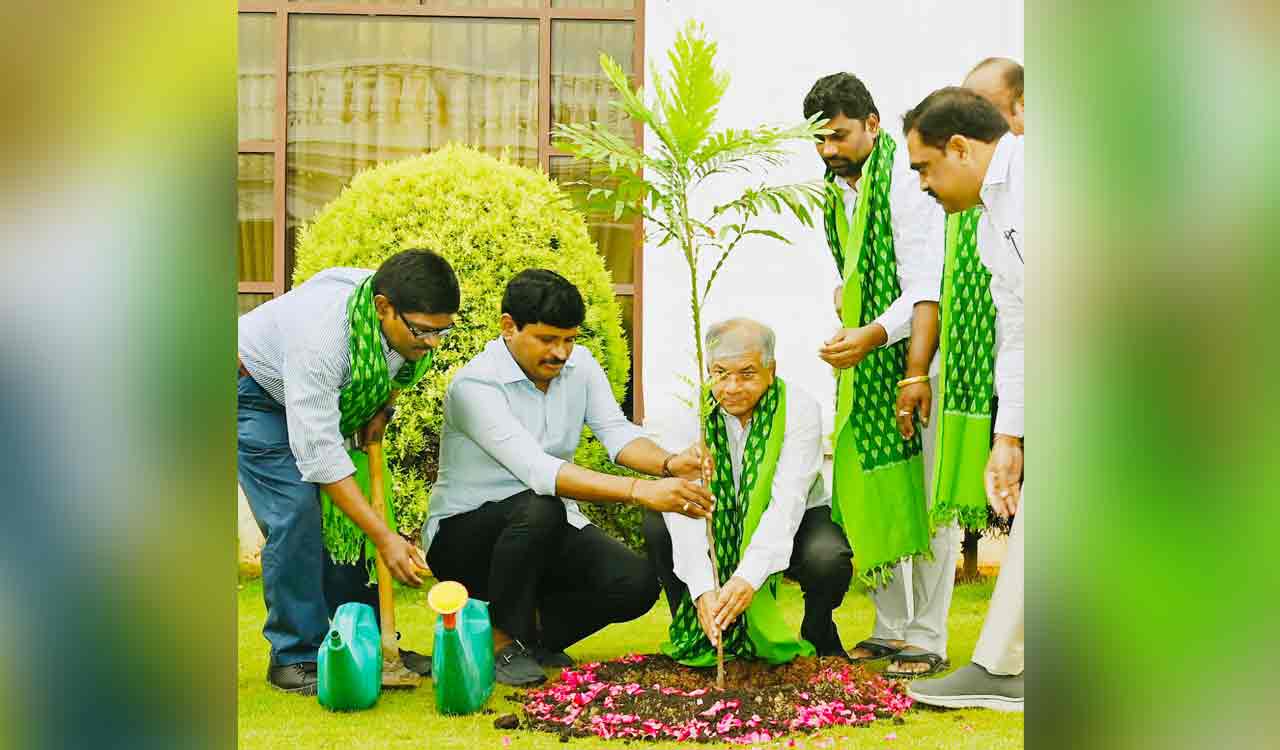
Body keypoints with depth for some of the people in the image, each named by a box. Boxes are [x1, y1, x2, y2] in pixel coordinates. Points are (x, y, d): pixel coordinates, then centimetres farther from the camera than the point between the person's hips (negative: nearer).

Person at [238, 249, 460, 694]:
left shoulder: (413, 318, -22)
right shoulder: (321, 334, -44)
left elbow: (410, 363, 7)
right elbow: (318, 453, -43)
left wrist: (383, 407, -8)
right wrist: (385, 538, -43)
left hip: (332, 398, 7)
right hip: (256, 392, -7)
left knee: (347, 514, -1)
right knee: (296, 511, -19)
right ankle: (295, 657, -10)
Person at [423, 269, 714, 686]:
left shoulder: (579, 365, -2)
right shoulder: (475, 385, -25)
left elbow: (617, 433, -13)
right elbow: (535, 469, -37)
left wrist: (669, 464, -36)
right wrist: (639, 491, -46)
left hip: (549, 532, 6)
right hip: (464, 534, -6)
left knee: (636, 585, -19)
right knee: (539, 509, -38)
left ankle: (533, 630, 7)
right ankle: (503, 641, -16)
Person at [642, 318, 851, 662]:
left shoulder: (800, 409, -23)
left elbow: (787, 503, -33)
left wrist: (749, 577, -48)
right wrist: (702, 589, -40)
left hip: (795, 524, -2)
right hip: (724, 523, 3)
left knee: (828, 559, -34)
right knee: (657, 526, -21)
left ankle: (818, 635, 1)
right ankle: (693, 634, 0)